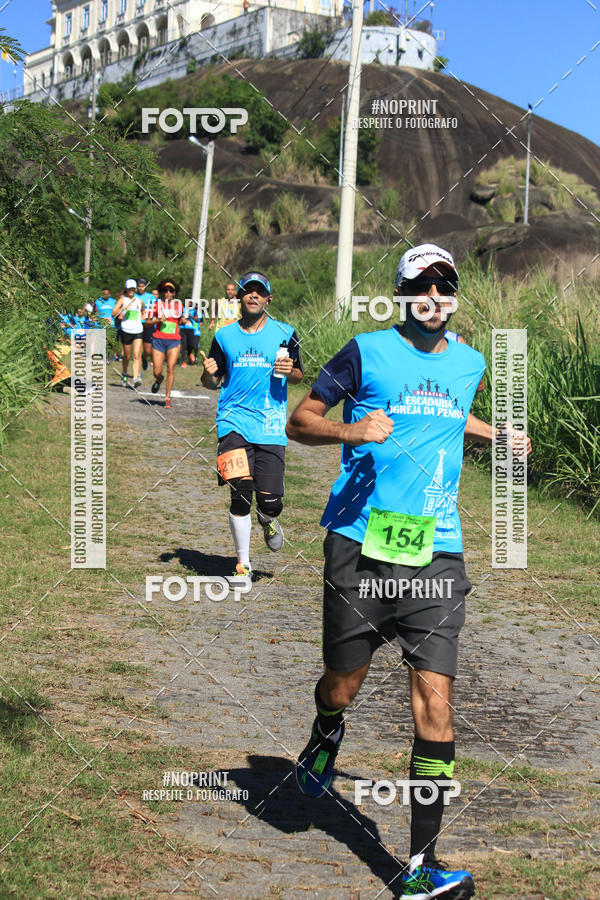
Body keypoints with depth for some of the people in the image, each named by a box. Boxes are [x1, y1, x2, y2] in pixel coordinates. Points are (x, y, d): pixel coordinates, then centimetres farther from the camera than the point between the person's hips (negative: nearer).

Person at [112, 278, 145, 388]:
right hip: (126, 330, -2)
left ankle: (136, 378, -19)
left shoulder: (140, 301, 12)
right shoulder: (122, 299, 2)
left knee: (136, 356, -12)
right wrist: (124, 307, -22)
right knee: (127, 356, 8)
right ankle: (124, 375, 32)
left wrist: (142, 317, 13)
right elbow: (113, 313, -9)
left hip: (138, 331, 2)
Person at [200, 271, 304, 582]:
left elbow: (299, 376, 13)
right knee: (240, 493, -10)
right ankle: (242, 563, 6)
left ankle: (267, 520, 32)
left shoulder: (284, 333, 7)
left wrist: (289, 371, -9)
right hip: (234, 421, 0)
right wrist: (208, 373, -7)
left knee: (271, 499, -7)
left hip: (271, 424, 0)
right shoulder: (224, 336, 10)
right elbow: (211, 382, 16)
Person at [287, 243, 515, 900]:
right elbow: (299, 421, 0)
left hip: (435, 554, 3)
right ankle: (324, 739, 46)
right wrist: (351, 431, -16)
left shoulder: (469, 363, 14)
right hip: (360, 545, -2)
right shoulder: (368, 351, 0)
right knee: (342, 688, 7)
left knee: (434, 703, -7)